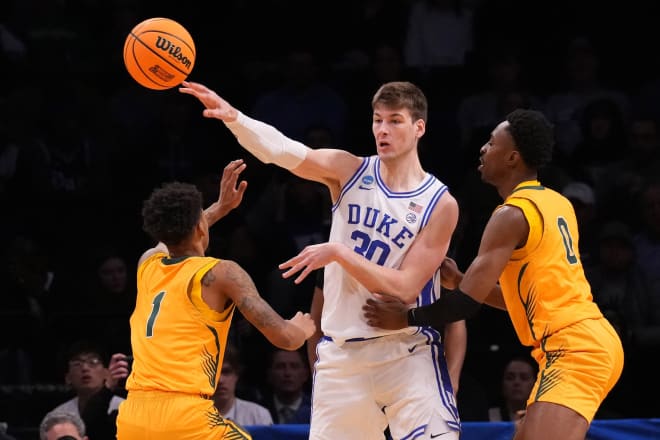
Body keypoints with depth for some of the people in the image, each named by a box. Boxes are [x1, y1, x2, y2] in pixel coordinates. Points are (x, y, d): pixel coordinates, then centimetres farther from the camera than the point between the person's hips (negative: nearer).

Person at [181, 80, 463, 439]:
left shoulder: (440, 204, -5)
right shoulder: (350, 172, 3)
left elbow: (404, 289, -13)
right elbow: (284, 151, -14)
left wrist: (339, 253, -21)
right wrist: (233, 117, -31)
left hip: (407, 355, -3)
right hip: (341, 355, 3)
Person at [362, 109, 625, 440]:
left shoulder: (512, 214, -11)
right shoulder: (556, 204, 17)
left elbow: (468, 302, -14)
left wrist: (405, 318, -1)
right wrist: (458, 280, 18)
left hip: (573, 348, -10)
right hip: (592, 339, 10)